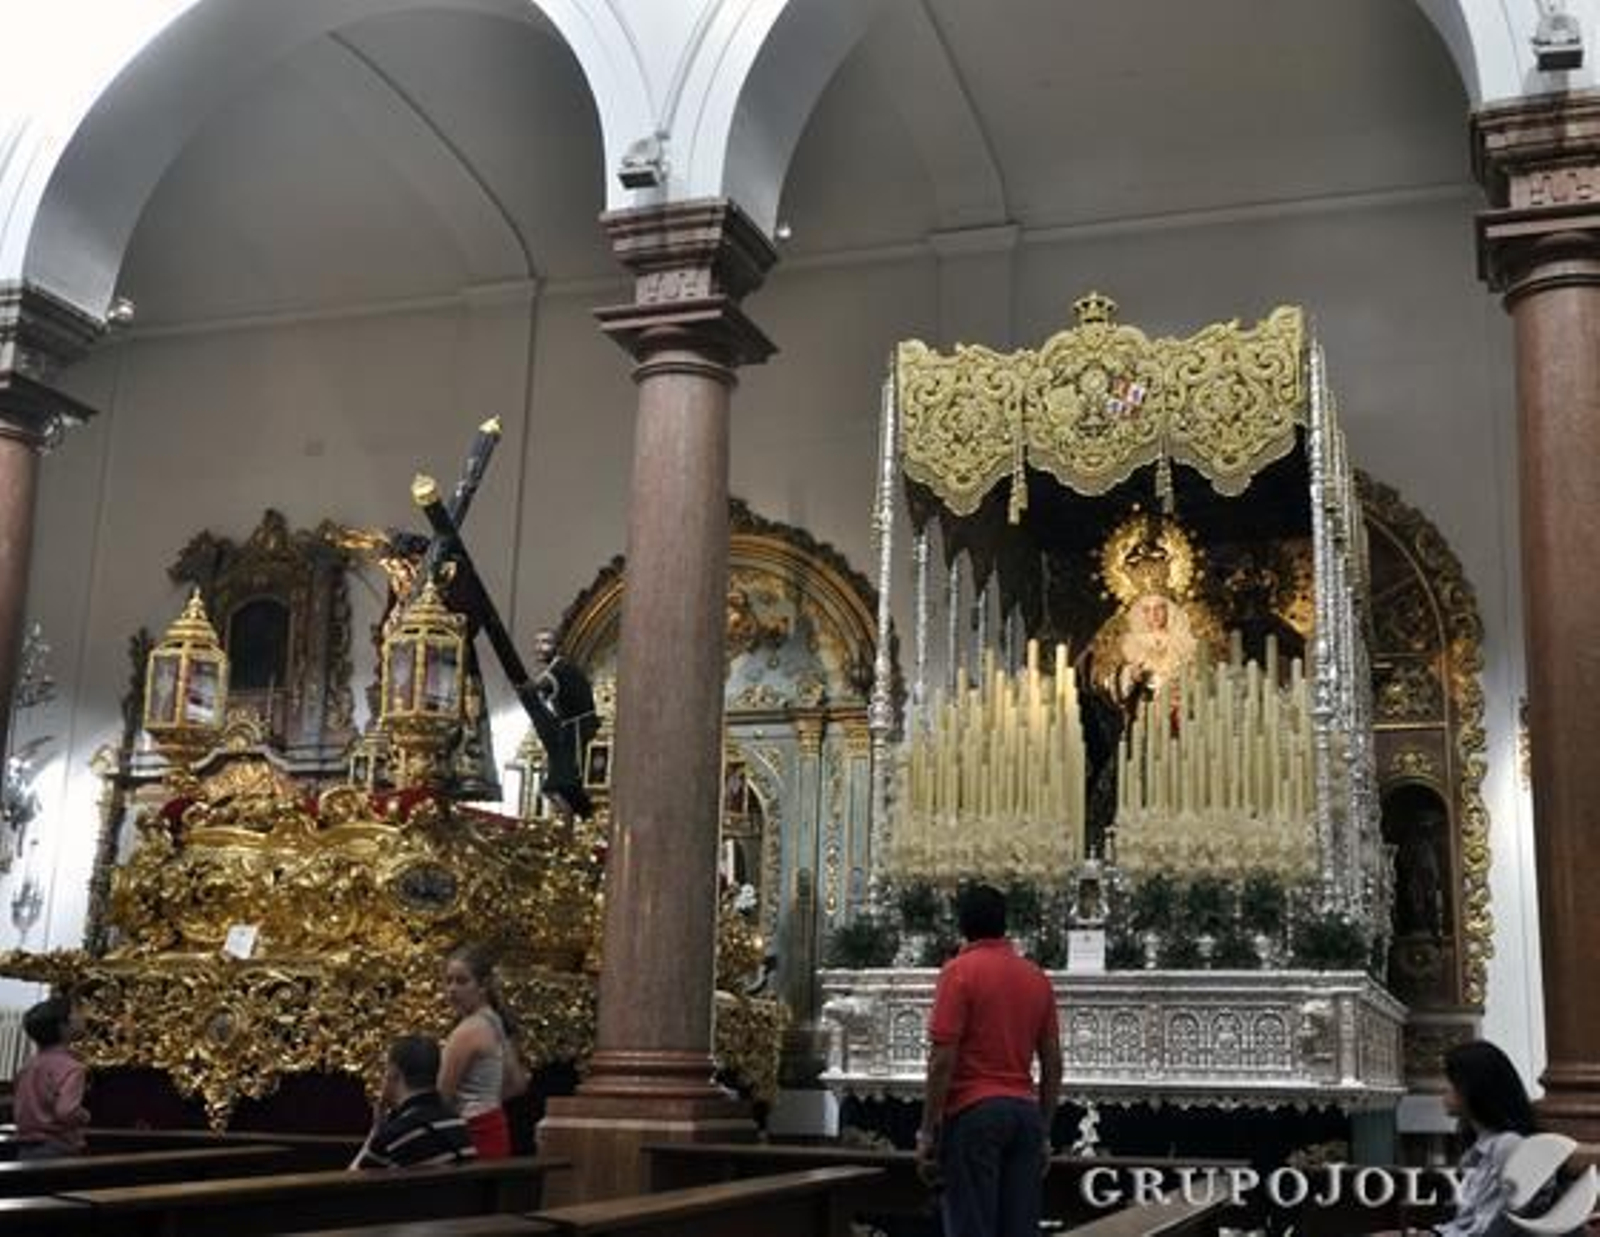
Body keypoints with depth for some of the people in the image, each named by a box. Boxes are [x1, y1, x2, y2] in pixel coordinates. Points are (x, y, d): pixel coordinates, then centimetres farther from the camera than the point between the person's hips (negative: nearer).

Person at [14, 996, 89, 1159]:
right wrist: (85, 1116, -7)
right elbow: (67, 1112, -26)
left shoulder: (27, 1068, 13)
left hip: (25, 1152, 8)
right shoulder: (70, 1068, -14)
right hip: (58, 1152, -8)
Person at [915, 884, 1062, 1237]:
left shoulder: (959, 971, -7)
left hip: (973, 1113, -6)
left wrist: (928, 1133, -8)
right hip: (1025, 1112, 6)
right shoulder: (1037, 977, 10)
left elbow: (942, 1061, -13)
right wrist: (1044, 1133, 18)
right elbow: (1053, 1066, 11)